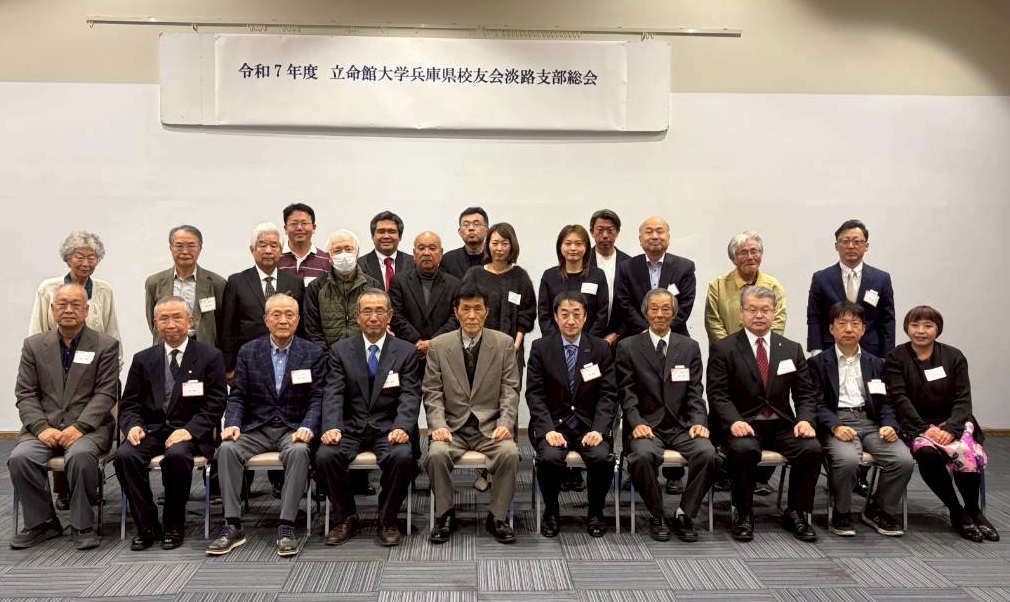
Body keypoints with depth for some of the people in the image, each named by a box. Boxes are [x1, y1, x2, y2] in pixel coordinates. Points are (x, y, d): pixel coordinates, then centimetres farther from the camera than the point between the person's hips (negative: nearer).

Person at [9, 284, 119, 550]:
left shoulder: (106, 346, 4)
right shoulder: (34, 345, 12)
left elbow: (105, 394, -3)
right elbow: (25, 394, 7)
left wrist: (80, 426, -17)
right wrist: (41, 427, -10)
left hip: (87, 427, -3)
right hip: (44, 427, 3)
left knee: (81, 455, -34)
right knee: (20, 458, -26)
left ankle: (83, 525, -14)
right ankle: (41, 523, -4)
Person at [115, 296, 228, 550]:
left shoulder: (210, 357, 4)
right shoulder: (143, 359, 15)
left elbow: (215, 404, -2)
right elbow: (129, 403, 13)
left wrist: (189, 430, -17)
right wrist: (133, 425, -9)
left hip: (189, 432, -3)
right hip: (151, 430, 3)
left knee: (176, 455, -35)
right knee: (124, 455, -27)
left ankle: (174, 526, -13)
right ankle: (146, 526, -11)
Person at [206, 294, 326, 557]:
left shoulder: (314, 353, 4)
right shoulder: (248, 352, 9)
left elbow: (317, 398, -1)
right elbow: (237, 396, 6)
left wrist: (308, 427, -19)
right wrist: (232, 424, -13)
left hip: (293, 429, -2)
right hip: (255, 429, 2)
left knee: (299, 452, -34)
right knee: (227, 449, -27)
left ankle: (286, 527, -28)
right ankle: (232, 527, -21)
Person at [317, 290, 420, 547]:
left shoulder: (406, 351, 4)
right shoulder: (340, 350, 7)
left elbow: (410, 396, -4)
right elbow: (333, 395, -2)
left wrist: (402, 427, -23)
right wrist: (331, 427, -21)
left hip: (388, 428, -1)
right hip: (350, 428, 1)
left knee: (402, 457, -31)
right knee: (325, 456, -27)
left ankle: (387, 521, -7)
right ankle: (346, 518, -2)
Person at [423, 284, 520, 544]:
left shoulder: (504, 343, 3)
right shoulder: (438, 346, 3)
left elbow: (510, 390, 1)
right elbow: (432, 392, 2)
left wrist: (505, 424, -14)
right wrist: (438, 425, -14)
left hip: (490, 425, 0)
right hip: (453, 425, 0)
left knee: (510, 453, -28)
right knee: (436, 454, -29)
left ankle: (498, 517, -7)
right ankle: (445, 515, -6)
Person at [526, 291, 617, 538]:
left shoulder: (601, 348, 5)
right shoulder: (540, 347, 2)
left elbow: (608, 394, 1)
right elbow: (534, 394, -2)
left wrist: (598, 429, -14)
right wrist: (549, 429, -16)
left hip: (589, 425, 1)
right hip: (552, 424, -1)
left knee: (602, 458, -28)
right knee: (550, 458, -30)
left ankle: (595, 513, 2)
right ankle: (551, 512, 0)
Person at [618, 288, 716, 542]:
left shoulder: (690, 347, 13)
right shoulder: (628, 347, 6)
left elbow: (695, 392, 7)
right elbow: (627, 393, 0)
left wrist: (698, 422, -10)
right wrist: (636, 423, -16)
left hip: (682, 426, 2)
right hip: (647, 425, -2)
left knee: (707, 453, -27)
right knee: (643, 455, -33)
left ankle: (685, 514, -6)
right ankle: (657, 516, -9)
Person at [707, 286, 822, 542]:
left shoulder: (792, 349, 13)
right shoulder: (723, 349, 2)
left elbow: (805, 393, 11)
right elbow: (718, 394, -6)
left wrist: (805, 419, -10)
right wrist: (734, 421, -23)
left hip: (782, 425, 3)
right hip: (743, 424, -3)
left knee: (812, 449, -24)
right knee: (743, 450, -34)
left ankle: (796, 513, -2)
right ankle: (744, 515, -11)